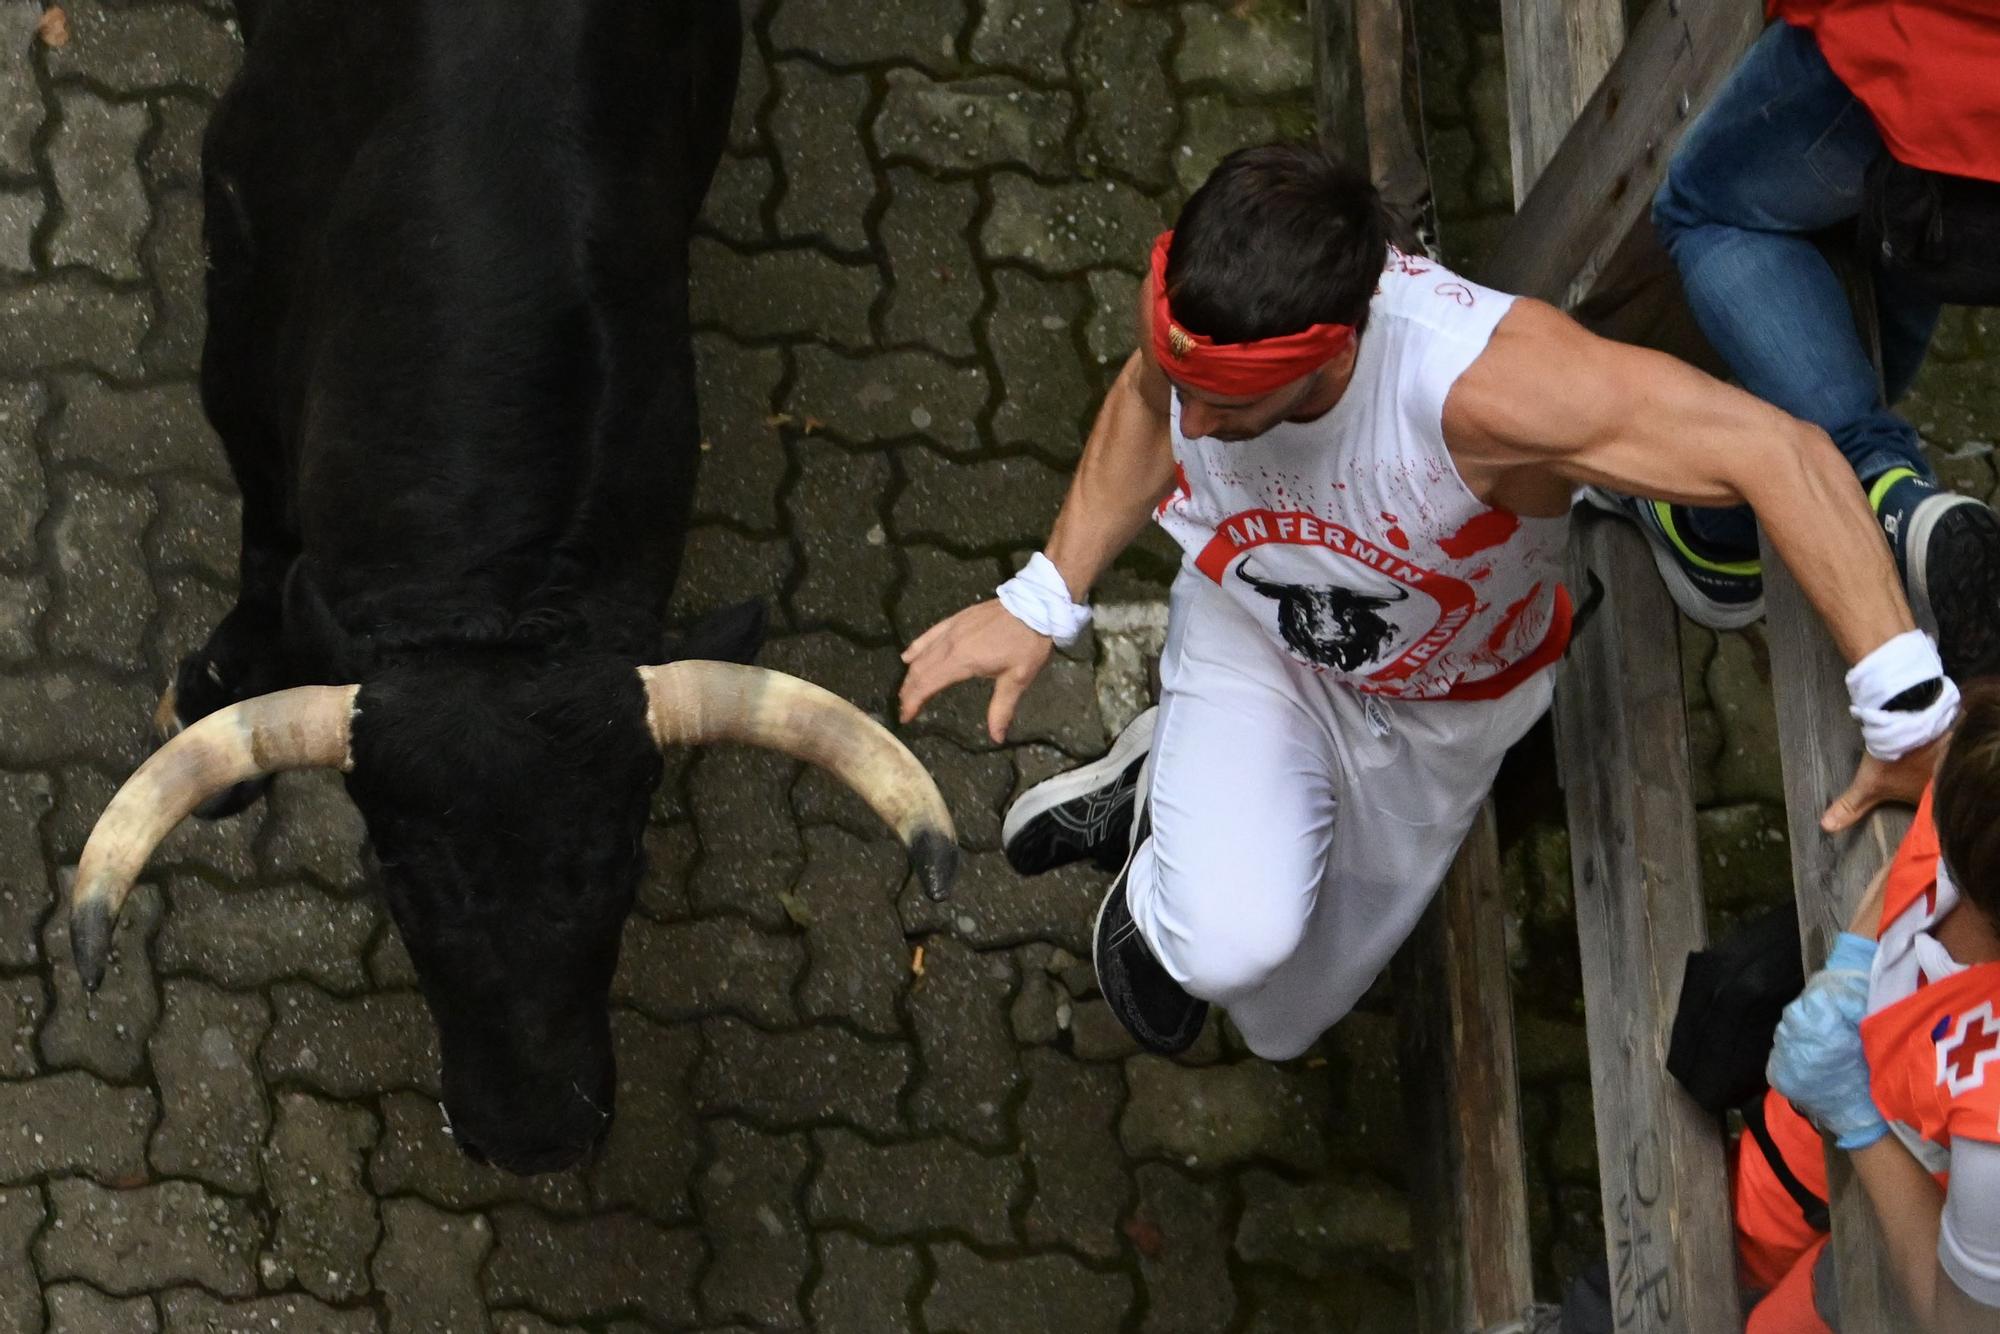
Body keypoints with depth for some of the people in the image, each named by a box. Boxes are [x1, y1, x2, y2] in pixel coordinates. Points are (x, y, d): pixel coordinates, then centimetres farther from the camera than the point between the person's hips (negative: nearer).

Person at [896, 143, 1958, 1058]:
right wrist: (1043, 602, -5)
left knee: (1279, 1015, 17)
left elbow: (1780, 456, -49)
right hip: (1251, 639, 1)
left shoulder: (1482, 383, -49)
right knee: (1228, 943, -26)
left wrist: (1905, 708, -51)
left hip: (1434, 714, -1)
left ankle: (1174, 792, 46)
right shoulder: (1189, 302, -32)